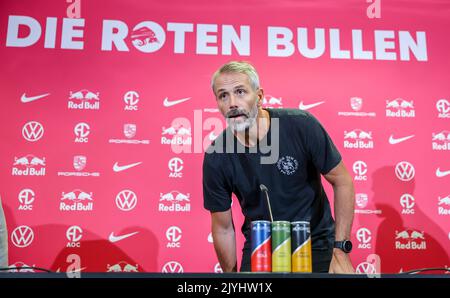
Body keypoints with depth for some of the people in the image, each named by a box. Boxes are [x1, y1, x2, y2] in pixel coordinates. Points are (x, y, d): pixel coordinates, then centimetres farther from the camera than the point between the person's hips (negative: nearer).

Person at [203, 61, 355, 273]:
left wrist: (340, 251, -12)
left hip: (316, 244, -1)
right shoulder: (216, 158, -14)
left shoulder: (300, 124, -18)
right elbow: (223, 228, -2)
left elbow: (342, 181, -9)